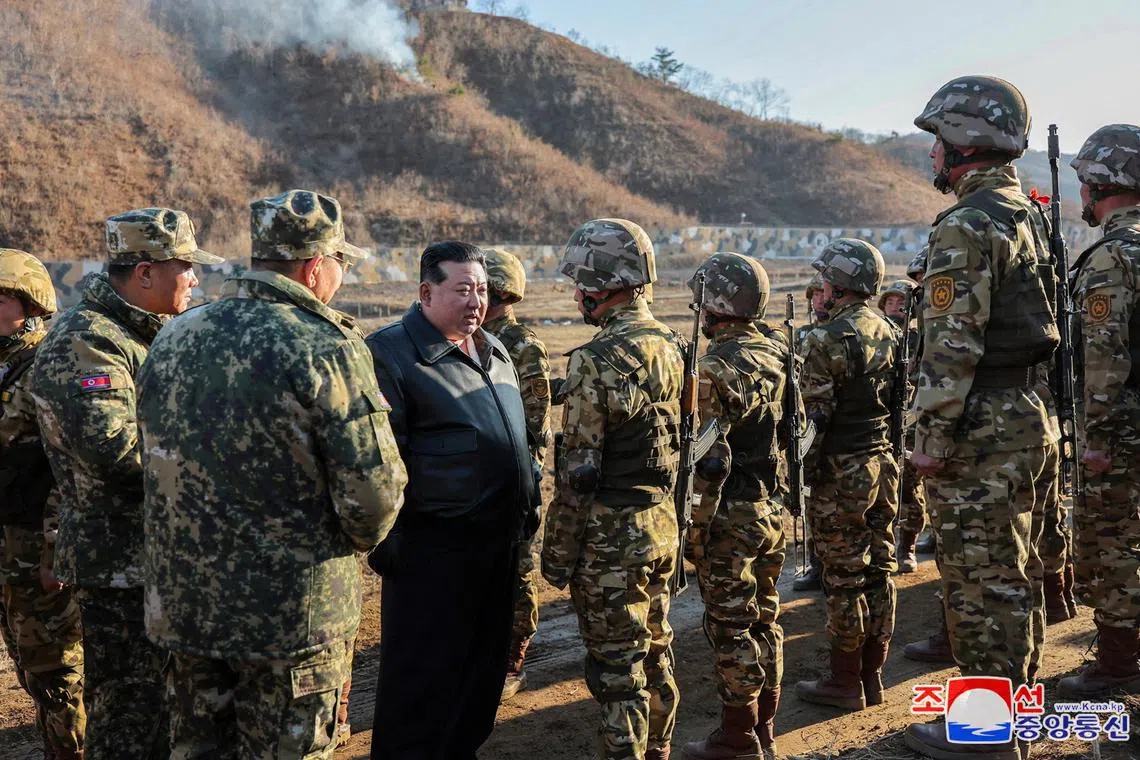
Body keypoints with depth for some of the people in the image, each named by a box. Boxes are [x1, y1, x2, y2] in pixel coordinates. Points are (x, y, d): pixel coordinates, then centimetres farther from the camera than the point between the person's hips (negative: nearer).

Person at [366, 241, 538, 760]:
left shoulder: (494, 352, 13)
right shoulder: (391, 354, -12)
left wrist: (529, 506, 20)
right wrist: (385, 541, -16)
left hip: (500, 541, 8)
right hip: (432, 547, -8)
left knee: (484, 664, 17)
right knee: (421, 675, 2)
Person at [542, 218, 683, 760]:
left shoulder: (597, 361, -20)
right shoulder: (668, 345, 5)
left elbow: (579, 472, -18)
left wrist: (557, 552, -10)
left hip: (612, 535, -8)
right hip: (662, 524, 8)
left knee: (617, 669, 2)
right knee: (656, 654, 20)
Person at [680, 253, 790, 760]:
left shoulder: (715, 369, -20)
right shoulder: (774, 351, 5)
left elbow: (709, 459, -22)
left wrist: (695, 525, -15)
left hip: (731, 516, -8)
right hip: (773, 507, 8)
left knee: (731, 627, 2)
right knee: (764, 619, 16)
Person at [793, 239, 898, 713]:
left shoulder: (828, 340, -16)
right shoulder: (890, 331, 8)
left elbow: (813, 416, -17)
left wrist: (800, 472, -8)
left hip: (841, 473, -8)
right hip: (885, 464, 8)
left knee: (844, 578, 1)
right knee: (879, 570, 12)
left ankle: (845, 682, 11)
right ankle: (872, 676, 22)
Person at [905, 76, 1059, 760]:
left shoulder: (968, 226, -17)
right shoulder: (1031, 216, 14)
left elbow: (952, 345, -21)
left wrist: (932, 436, -16)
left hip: (983, 433, -10)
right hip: (1033, 421, 10)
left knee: (981, 584, -1)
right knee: (1019, 576, 17)